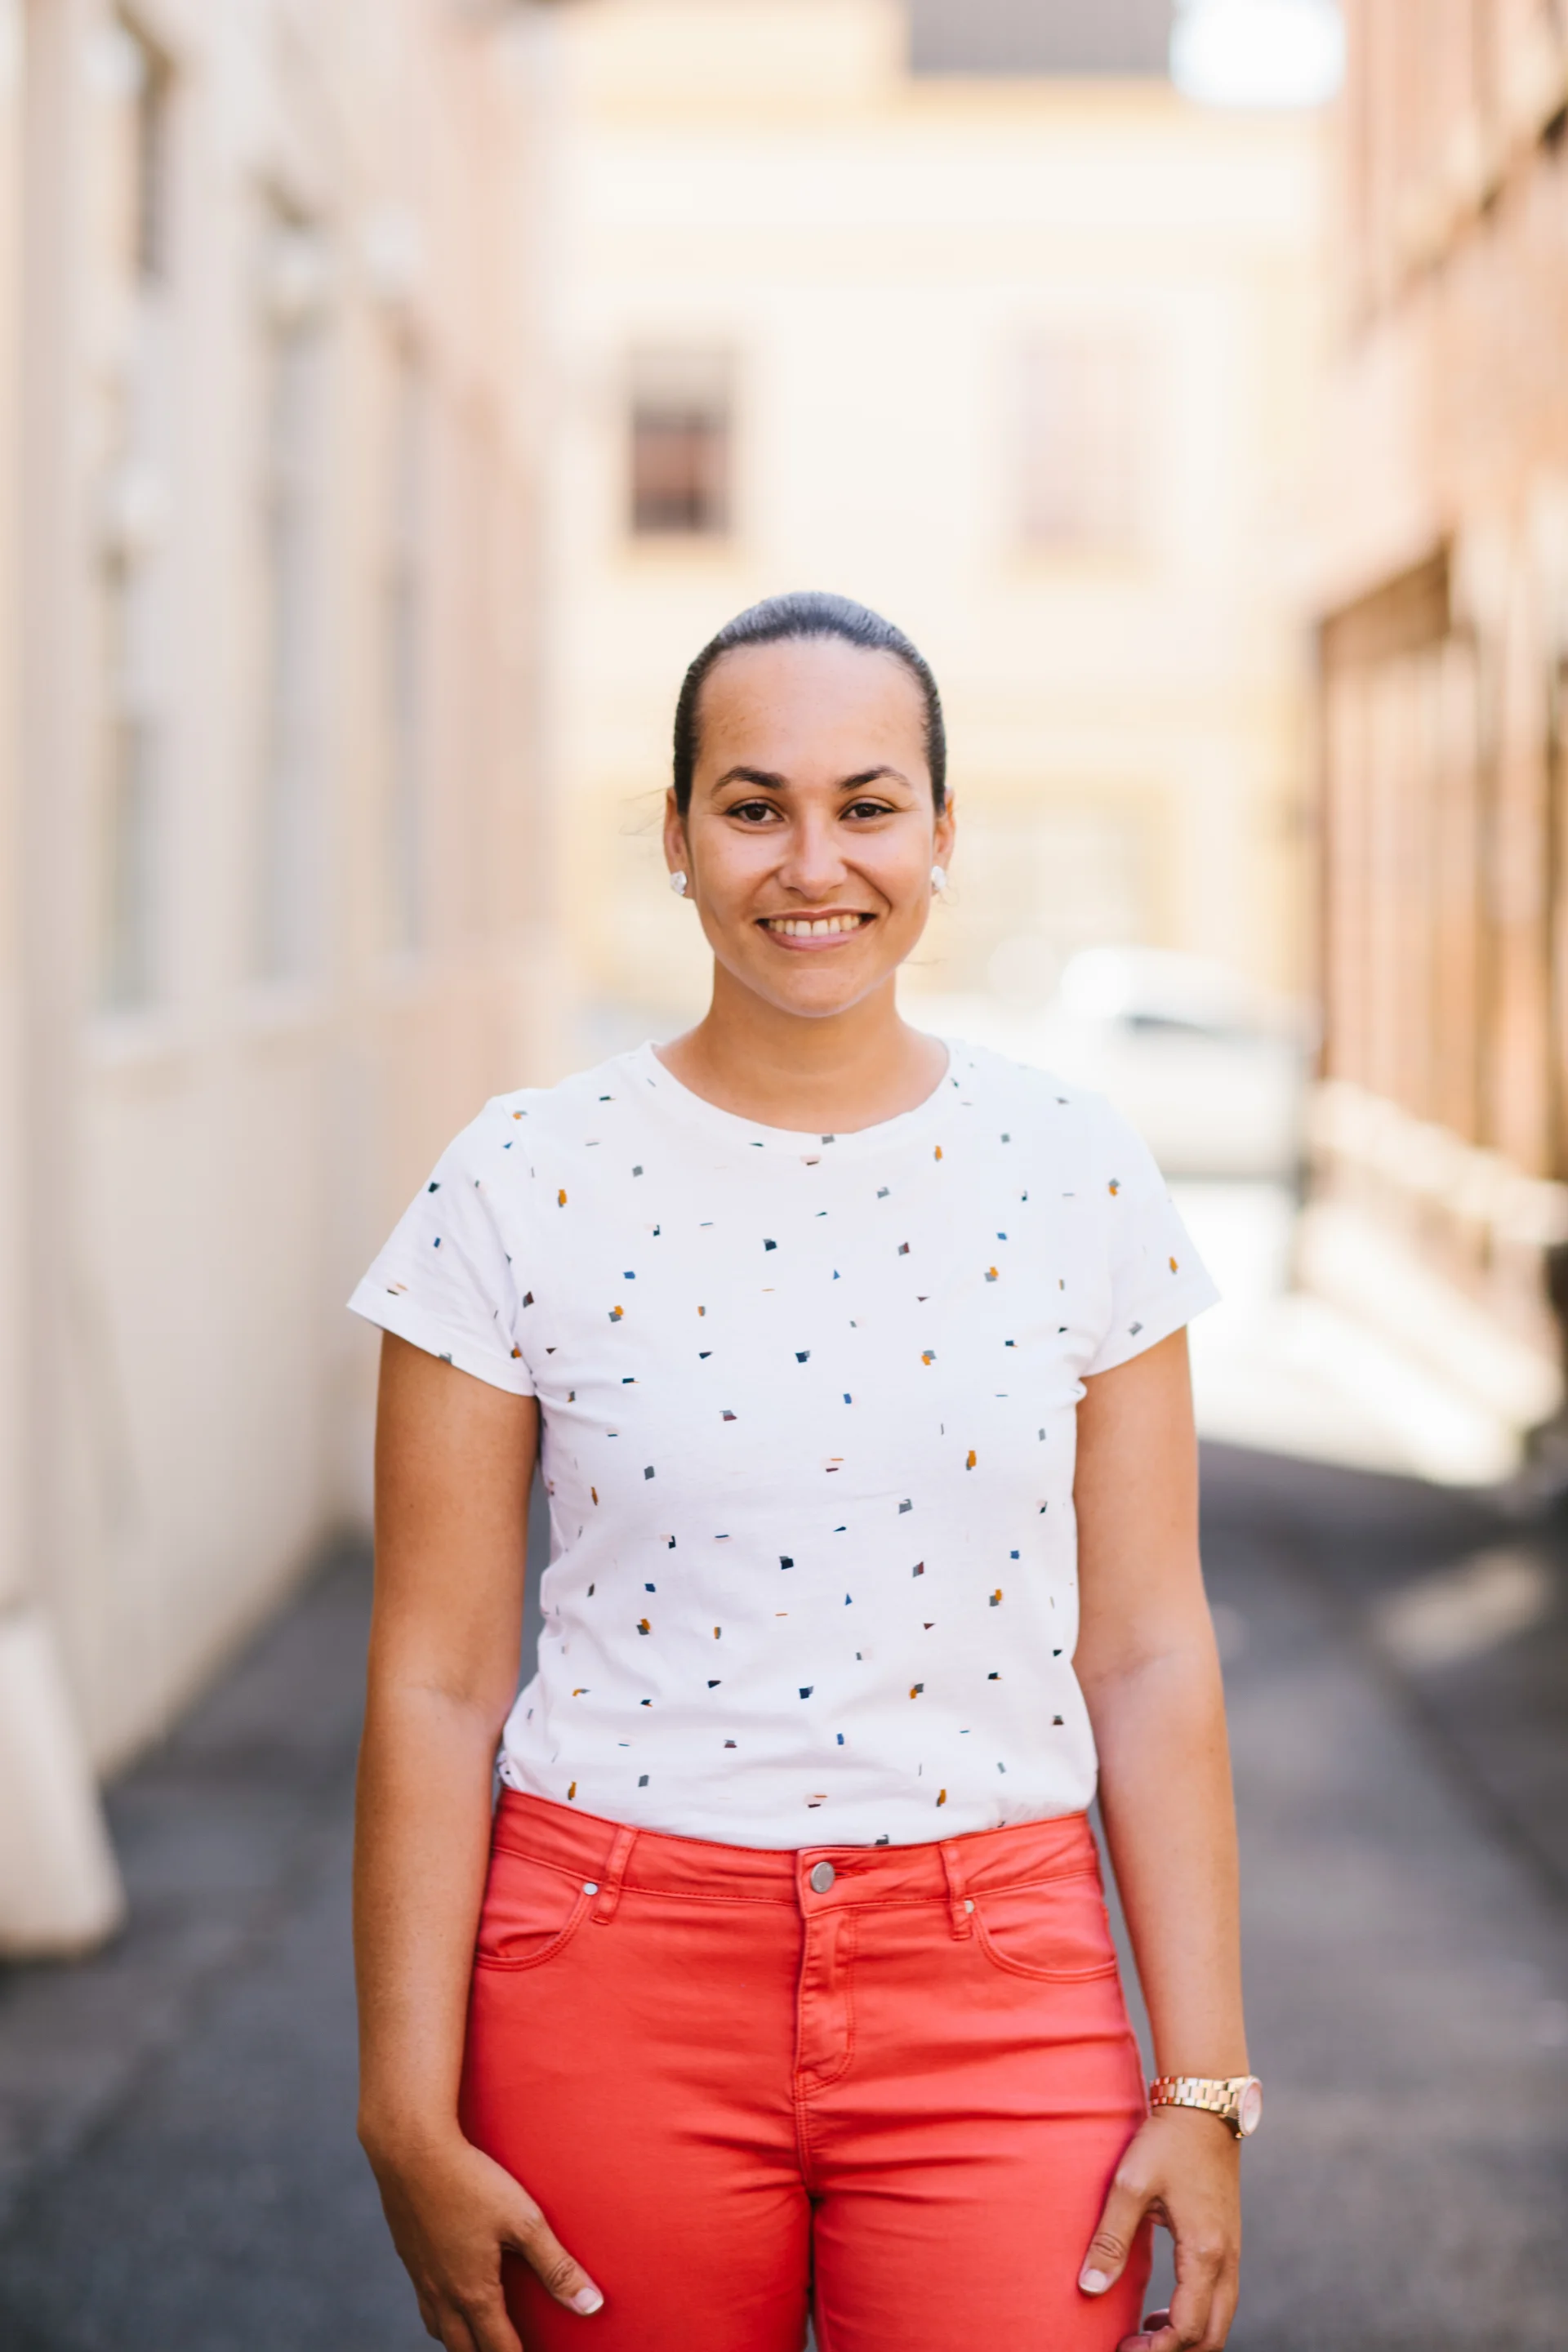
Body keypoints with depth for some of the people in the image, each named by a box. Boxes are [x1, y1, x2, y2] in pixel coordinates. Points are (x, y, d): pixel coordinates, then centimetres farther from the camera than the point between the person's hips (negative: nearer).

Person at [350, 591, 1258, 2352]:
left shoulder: (1078, 1181, 1)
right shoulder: (521, 1187, -3)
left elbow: (1148, 1658, 3)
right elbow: (434, 1682, -2)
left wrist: (1204, 2083, -1)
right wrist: (411, 2121, -4)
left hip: (998, 1992, 1)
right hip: (615, 1990, 0)